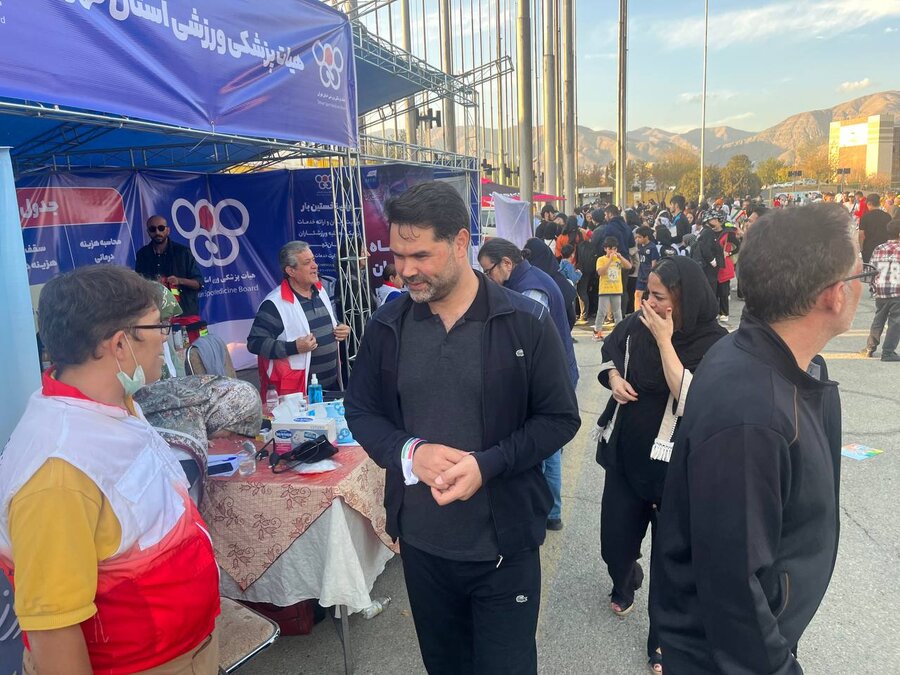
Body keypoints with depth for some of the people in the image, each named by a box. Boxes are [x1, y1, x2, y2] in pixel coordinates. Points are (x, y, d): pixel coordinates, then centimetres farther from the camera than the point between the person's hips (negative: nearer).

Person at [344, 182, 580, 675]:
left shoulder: (526, 322, -11)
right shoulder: (387, 325, -2)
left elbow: (560, 418, -7)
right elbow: (360, 411, 5)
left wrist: (487, 464, -23)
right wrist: (409, 451, -17)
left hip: (504, 542, -3)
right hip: (421, 540, 3)